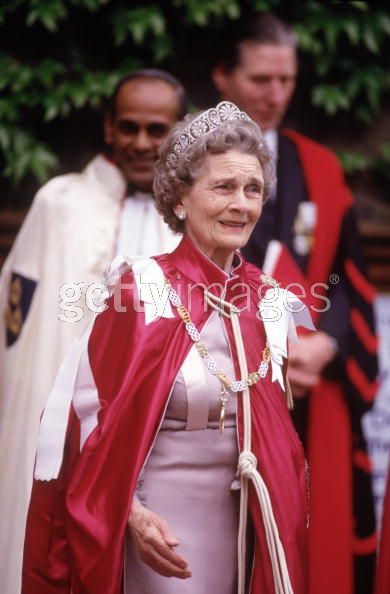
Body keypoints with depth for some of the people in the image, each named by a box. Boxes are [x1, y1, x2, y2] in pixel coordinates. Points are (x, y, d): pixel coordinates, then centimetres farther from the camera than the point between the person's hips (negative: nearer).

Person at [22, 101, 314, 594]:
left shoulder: (272, 302, 3)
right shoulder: (141, 290, -11)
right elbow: (92, 412, -10)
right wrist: (131, 512, -18)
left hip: (249, 516, 5)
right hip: (163, 518, -5)